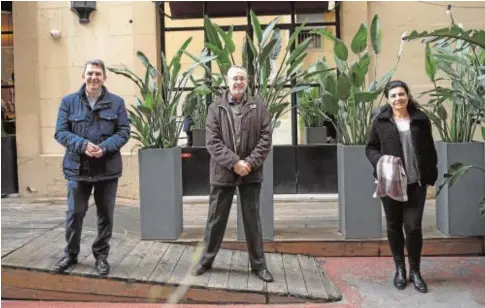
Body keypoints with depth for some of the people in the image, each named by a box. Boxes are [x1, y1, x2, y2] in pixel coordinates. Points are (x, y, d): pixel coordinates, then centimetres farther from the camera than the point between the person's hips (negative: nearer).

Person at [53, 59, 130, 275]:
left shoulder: (116, 102, 3)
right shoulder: (69, 101, 3)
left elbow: (124, 132, -1)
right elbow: (60, 132, -2)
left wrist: (104, 147, -18)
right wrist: (83, 145, -19)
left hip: (108, 168, 1)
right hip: (78, 168, 0)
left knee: (105, 214, 10)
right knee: (75, 213, 7)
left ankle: (101, 255, 25)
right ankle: (70, 254, 26)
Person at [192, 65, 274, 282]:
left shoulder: (258, 107, 4)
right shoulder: (216, 108, 1)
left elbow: (265, 138, -2)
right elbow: (212, 141, -6)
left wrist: (250, 162, -14)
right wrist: (234, 162, -17)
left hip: (251, 172, 1)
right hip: (223, 172, 0)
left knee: (252, 219, 9)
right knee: (216, 219, 11)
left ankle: (258, 264, 20)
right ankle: (206, 259, 26)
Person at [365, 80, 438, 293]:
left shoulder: (421, 119, 3)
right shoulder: (380, 121, 1)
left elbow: (429, 150, 8)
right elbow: (370, 147, 6)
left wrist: (431, 175, 4)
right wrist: (380, 161, -14)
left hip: (416, 182, 0)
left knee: (413, 226, -2)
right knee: (394, 225, 9)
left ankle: (415, 271, 15)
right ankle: (399, 269, 25)